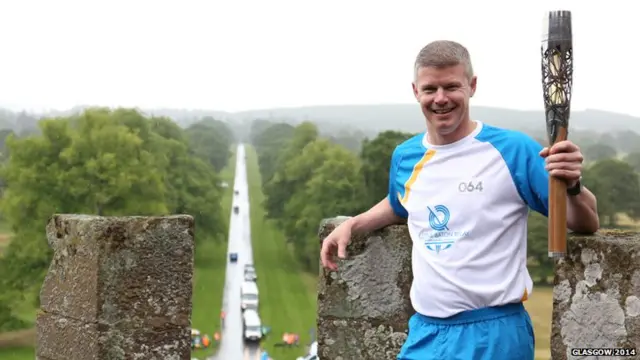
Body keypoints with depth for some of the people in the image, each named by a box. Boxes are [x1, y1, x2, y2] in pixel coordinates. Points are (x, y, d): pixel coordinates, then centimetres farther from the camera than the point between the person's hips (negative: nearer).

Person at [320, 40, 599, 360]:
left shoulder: (515, 150, -10)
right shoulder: (404, 156, 6)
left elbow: (586, 224, -7)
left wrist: (572, 187, -27)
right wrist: (351, 225, 13)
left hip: (493, 333, -5)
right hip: (424, 332, 5)